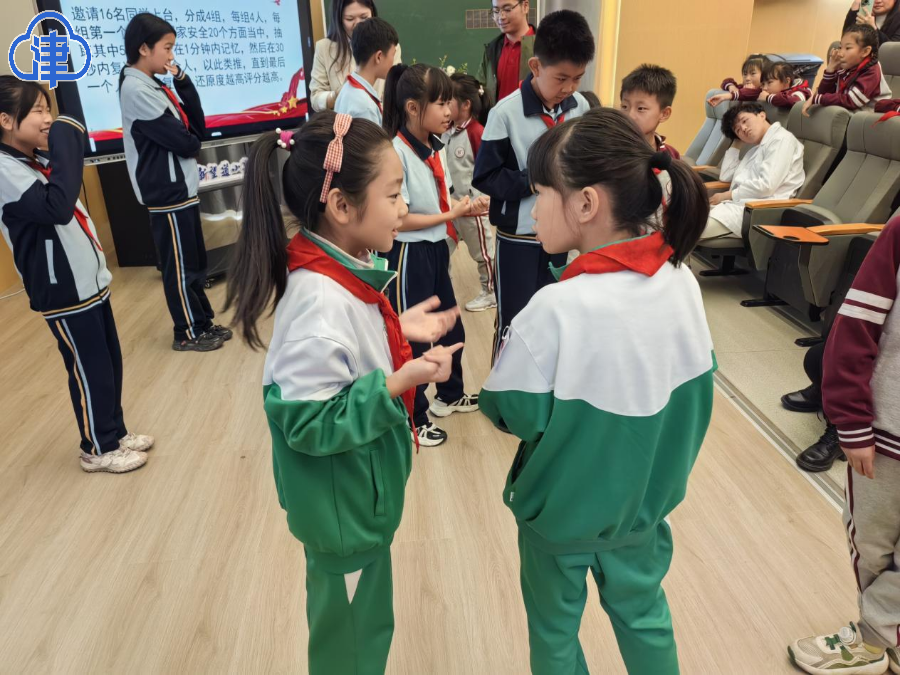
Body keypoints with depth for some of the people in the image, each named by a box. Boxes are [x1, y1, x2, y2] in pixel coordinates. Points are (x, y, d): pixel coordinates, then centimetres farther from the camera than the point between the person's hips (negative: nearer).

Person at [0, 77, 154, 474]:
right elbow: (57, 207, -32)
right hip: (63, 291, -9)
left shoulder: (39, 159, 10)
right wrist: (64, 146, -25)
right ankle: (99, 449, 20)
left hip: (89, 281, 9)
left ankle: (115, 433, 32)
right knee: (89, 371, 3)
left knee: (110, 362, 16)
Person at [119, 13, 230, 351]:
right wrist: (193, 141, 3)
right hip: (168, 191, -9)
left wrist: (183, 81, -3)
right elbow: (181, 141, -20)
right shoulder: (135, 89, -15)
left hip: (181, 187, 9)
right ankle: (188, 333, 12)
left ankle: (203, 322, 26)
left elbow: (198, 127, 5)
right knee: (180, 266, 1)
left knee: (194, 262, 15)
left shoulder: (154, 85, 12)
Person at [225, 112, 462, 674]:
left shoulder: (349, 270, -4)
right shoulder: (321, 300, -32)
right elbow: (310, 423, -29)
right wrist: (398, 383, -33)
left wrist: (398, 329, -1)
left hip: (362, 494, 8)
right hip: (342, 507, -8)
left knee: (366, 622, 31)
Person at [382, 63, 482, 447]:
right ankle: (413, 419, 26)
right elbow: (396, 219, -21)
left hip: (436, 250, 9)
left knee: (451, 327, 22)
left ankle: (449, 395, 45)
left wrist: (462, 208, -4)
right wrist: (450, 215, -18)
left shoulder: (435, 146, 4)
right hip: (409, 255, -8)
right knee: (411, 337, 7)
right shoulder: (396, 152, -22)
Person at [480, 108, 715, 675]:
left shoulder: (559, 308, -32)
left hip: (563, 505, -5)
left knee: (555, 626, 22)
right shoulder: (682, 281, -12)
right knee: (643, 609, 30)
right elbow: (697, 386, 0)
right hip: (646, 495, 6)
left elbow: (512, 412, -21)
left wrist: (511, 355, -3)